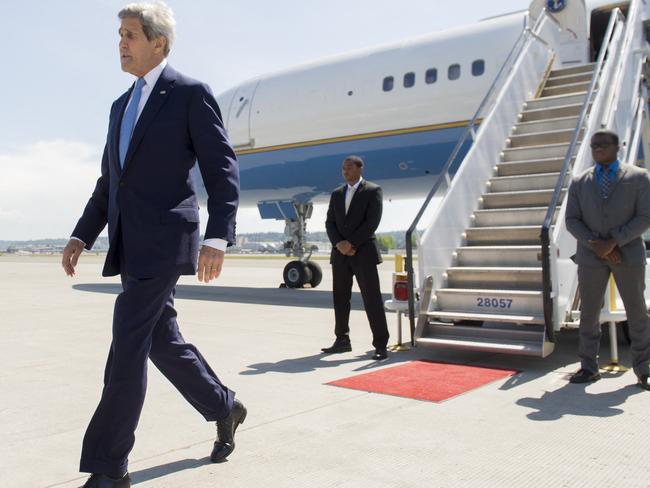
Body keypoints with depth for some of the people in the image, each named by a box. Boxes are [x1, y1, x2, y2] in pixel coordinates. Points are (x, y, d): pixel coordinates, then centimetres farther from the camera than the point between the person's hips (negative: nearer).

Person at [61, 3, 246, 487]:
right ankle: (224, 407, 32)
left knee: (128, 350, -8)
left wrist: (218, 238, -21)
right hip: (129, 244, 8)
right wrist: (82, 235, 12)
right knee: (163, 341, 13)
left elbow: (223, 169, -9)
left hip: (164, 239, -8)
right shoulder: (121, 106, 21)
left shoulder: (191, 93, -2)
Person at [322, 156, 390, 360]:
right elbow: (330, 222, 9)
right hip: (340, 253, 5)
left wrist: (351, 243, -13)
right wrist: (339, 244, -8)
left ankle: (380, 345, -2)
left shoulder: (373, 191, -1)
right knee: (340, 298, 9)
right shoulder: (337, 193, 15)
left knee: (372, 299, -6)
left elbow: (372, 222, -10)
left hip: (363, 252, -5)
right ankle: (342, 340, 20)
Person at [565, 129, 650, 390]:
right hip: (591, 256, 2)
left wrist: (614, 241, -16)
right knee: (588, 313, 4)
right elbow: (572, 220, 2)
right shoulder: (579, 182, 7)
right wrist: (596, 245, -12)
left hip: (628, 254, -1)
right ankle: (589, 367, 15)